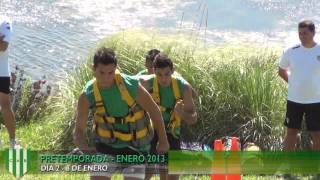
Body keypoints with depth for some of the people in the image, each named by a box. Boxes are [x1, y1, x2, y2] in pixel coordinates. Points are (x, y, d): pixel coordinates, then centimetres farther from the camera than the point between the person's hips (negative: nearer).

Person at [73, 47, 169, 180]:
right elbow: (79, 130, -12)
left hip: (135, 147, -2)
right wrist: (85, 148, -34)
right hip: (106, 144, 2)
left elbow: (154, 111, -7)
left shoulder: (132, 86, -22)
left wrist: (163, 141, 1)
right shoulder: (87, 96, -16)